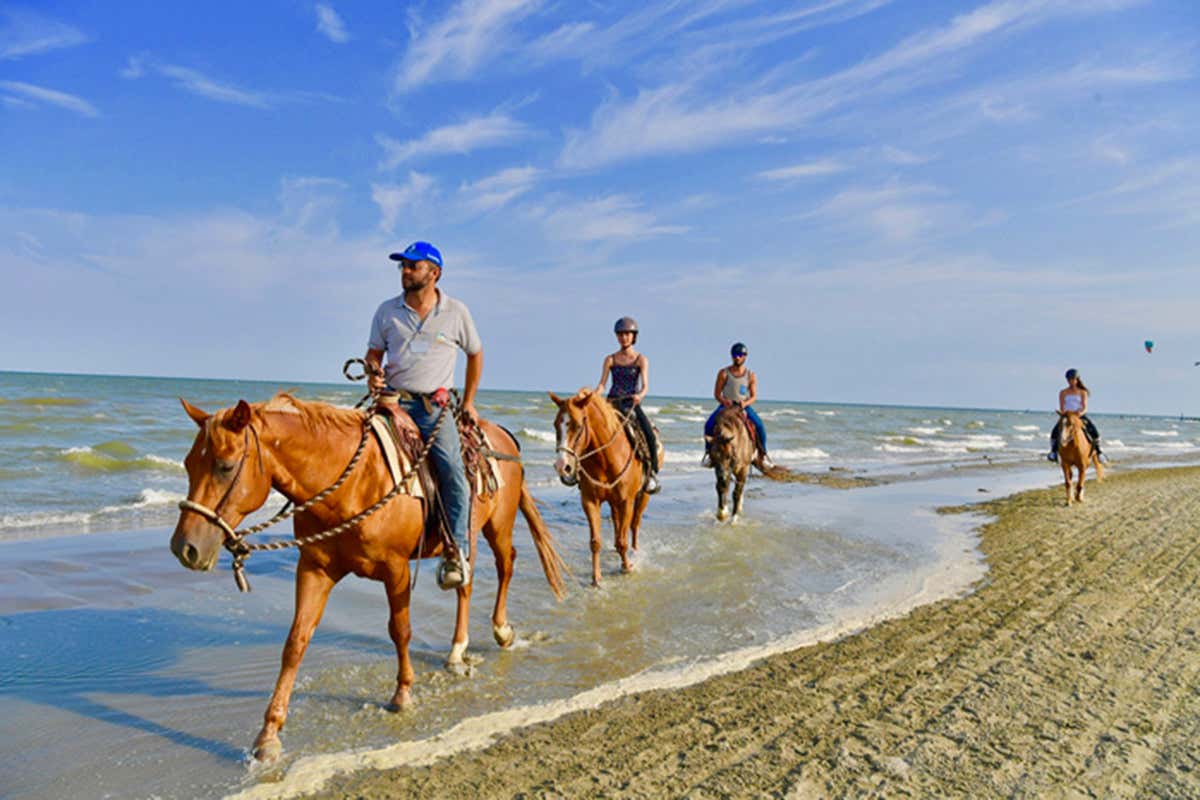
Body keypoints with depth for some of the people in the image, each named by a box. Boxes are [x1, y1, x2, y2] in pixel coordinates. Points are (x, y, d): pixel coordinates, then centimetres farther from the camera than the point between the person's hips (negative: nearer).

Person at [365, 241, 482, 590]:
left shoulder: (456, 312, 5)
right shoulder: (387, 311, 9)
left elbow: (475, 353, 17)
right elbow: (374, 351, 18)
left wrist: (468, 401, 16)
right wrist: (373, 372, -6)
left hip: (434, 404, -2)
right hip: (394, 399, 2)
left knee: (453, 469, -20)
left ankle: (456, 551, -14)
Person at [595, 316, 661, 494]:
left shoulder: (641, 360, 4)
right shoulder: (610, 360, 8)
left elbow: (645, 385, -7)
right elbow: (602, 383, 1)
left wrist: (640, 396, -30)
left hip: (632, 404, -1)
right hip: (612, 403, 1)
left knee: (650, 436, -21)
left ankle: (652, 473, -5)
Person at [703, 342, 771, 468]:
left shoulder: (751, 375, 3)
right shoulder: (724, 373, 0)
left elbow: (754, 396, 0)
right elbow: (716, 393, 0)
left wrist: (745, 403, -22)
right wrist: (723, 401, -21)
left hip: (744, 406, 0)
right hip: (726, 405, 0)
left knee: (759, 426, -23)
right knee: (709, 425, -25)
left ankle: (762, 455, -5)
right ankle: (709, 452, -6)